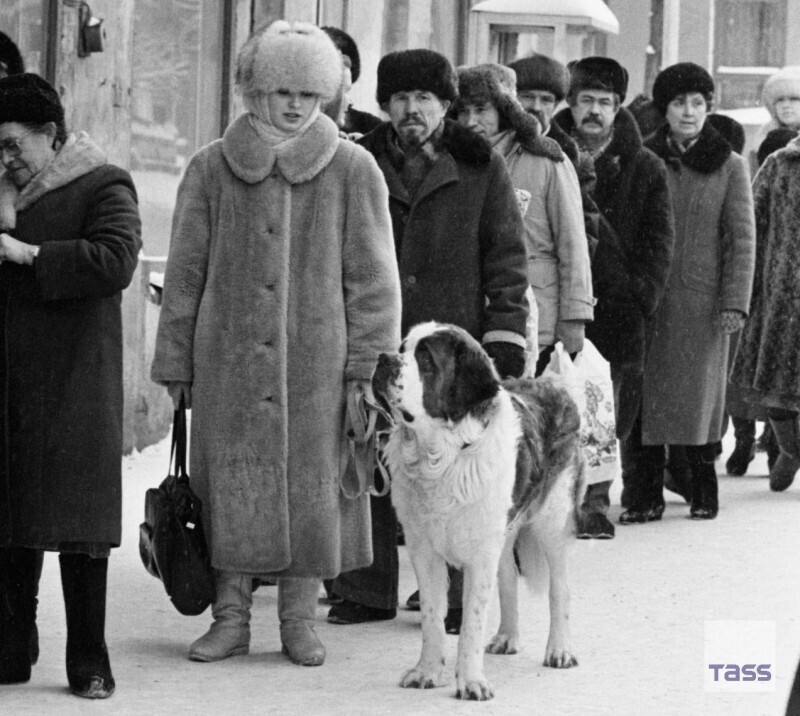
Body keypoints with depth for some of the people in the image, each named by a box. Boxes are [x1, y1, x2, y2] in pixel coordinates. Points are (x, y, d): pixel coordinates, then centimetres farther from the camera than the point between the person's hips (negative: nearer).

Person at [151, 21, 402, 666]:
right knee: (231, 485, 3)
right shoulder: (212, 168, 5)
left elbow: (372, 277, 2)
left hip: (317, 361, -1)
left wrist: (366, 365, -4)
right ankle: (231, 616, 14)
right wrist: (175, 363, 6)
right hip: (228, 361, 1)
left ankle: (300, 618, 15)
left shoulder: (353, 170, 1)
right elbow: (184, 272, 8)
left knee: (312, 484, 3)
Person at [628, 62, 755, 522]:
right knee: (648, 392, 0)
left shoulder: (729, 166, 3)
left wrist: (735, 302, -6)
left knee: (699, 391, 3)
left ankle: (703, 487, 14)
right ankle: (647, 493, 6)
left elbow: (743, 239, 2)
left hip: (703, 299, -1)